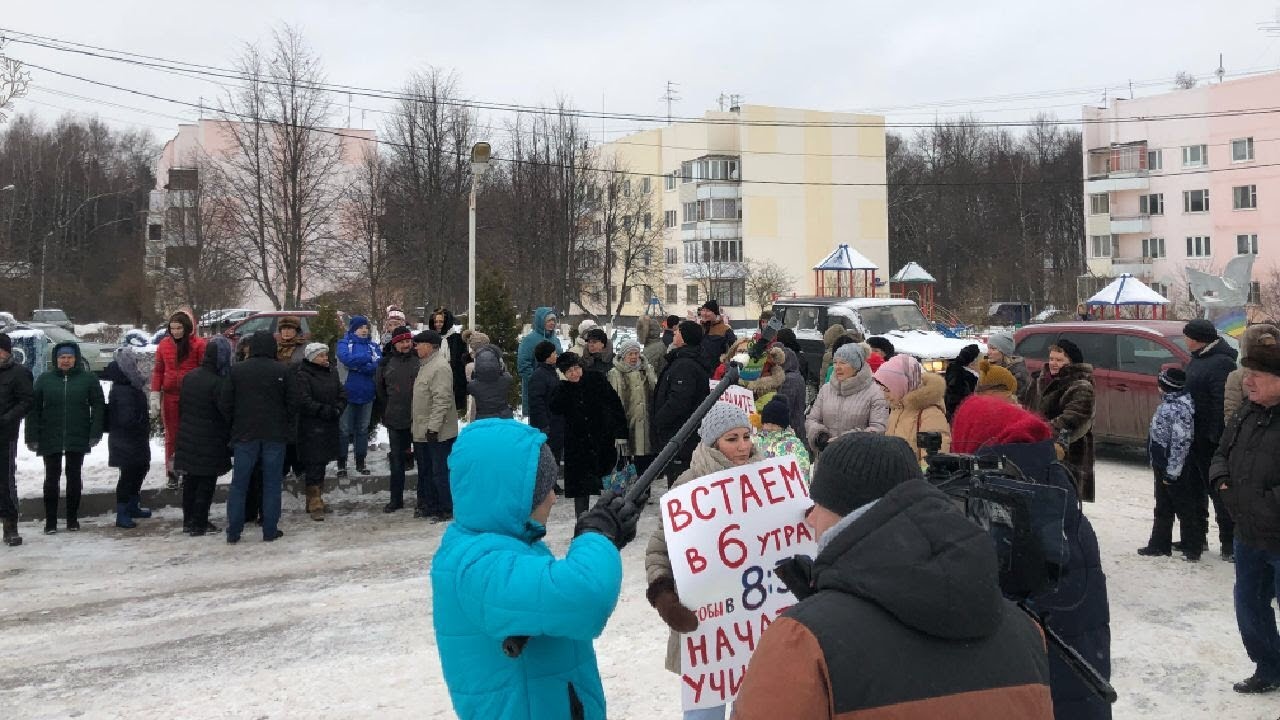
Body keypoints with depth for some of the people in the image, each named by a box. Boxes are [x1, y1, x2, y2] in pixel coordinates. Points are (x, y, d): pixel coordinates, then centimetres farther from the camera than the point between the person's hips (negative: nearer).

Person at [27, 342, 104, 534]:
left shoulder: (88, 378, 1)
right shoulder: (44, 379, 3)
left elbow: (98, 406, 1)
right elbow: (34, 409, 3)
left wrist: (95, 433, -7)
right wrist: (33, 437, -3)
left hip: (78, 439, 0)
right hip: (50, 439, 1)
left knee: (74, 477, 8)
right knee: (51, 479, 4)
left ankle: (73, 519, 18)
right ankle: (50, 521, 12)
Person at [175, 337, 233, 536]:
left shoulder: (189, 377, 5)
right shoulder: (218, 383, -20)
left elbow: (183, 407, 12)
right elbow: (227, 413, -16)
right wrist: (230, 437, -2)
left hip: (187, 439, 7)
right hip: (210, 443, -7)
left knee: (190, 481, 16)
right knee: (206, 484, 3)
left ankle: (188, 521, 25)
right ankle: (199, 525, 8)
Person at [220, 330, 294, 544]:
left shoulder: (236, 370, -2)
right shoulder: (283, 371, -5)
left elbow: (225, 405, 0)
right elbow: (291, 405, -2)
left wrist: (235, 424, 16)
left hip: (244, 434, 1)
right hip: (275, 435, -1)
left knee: (239, 484, 8)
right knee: (272, 484, 6)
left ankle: (233, 533, 10)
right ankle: (270, 531, 8)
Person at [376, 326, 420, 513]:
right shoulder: (387, 362, 4)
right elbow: (379, 387, 17)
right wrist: (388, 409, 14)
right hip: (395, 420, 3)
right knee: (397, 461, 11)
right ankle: (396, 499, 21)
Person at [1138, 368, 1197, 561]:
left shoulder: (1180, 409, -23)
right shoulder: (1168, 404, 8)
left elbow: (1181, 443, -24)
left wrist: (1172, 472, -22)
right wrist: (1161, 468, 19)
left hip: (1173, 469, -10)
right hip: (1162, 467, 10)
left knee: (1185, 508, 4)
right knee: (1162, 508, 17)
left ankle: (1192, 547, 16)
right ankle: (1159, 544, 27)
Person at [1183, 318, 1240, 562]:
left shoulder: (1221, 363, -18)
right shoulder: (1198, 359, 13)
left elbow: (1223, 403, -25)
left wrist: (1216, 436, -28)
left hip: (1211, 441, -10)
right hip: (1194, 437, 10)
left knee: (1218, 491, -3)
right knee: (1195, 488, 17)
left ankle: (1229, 543, 6)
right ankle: (1197, 537, 29)